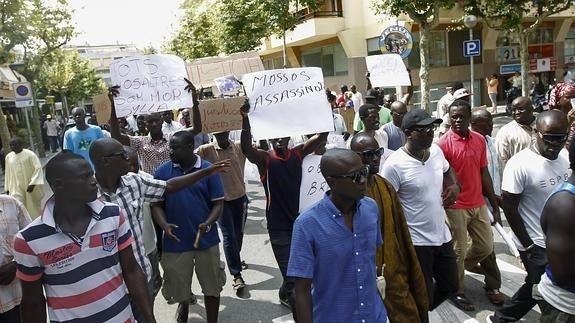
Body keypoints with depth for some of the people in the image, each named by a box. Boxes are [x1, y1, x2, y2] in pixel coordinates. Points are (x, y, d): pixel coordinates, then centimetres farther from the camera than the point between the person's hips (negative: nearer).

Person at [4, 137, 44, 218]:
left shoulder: (30, 154, -11)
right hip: (16, 189, 3)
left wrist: (32, 183, -22)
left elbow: (38, 168, -15)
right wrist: (7, 188, 14)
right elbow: (7, 174, 13)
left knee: (34, 210, 13)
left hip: (30, 188, -3)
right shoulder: (8, 157, 4)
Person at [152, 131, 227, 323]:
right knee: (178, 286, 18)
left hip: (207, 240, -1)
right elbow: (156, 204, 1)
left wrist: (207, 225, -24)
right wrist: (164, 224, -17)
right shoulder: (162, 171, -3)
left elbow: (218, 204, -6)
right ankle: (184, 305, 51)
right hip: (175, 241, 2)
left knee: (212, 286, 11)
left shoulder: (209, 170, -7)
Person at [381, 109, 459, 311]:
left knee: (450, 286, 22)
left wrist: (455, 185, 1)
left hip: (442, 235, 7)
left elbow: (448, 170, 22)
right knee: (423, 297, 7)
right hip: (416, 241, -7)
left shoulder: (436, 151, 0)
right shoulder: (394, 165, -22)